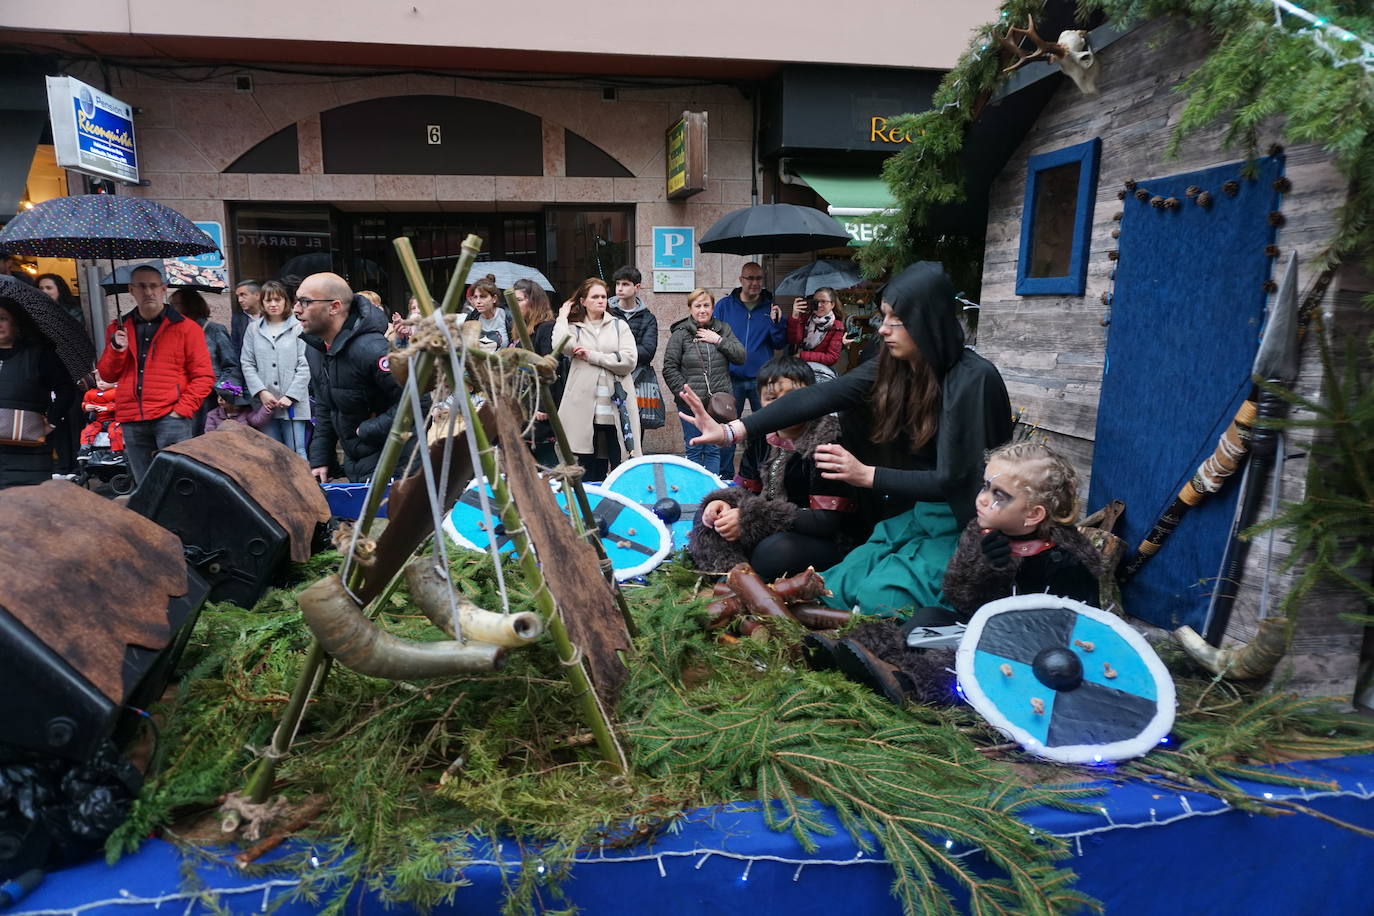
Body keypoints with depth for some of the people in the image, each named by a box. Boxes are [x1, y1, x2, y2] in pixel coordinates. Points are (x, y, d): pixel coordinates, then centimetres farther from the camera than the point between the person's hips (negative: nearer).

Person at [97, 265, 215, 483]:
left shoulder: (186, 327, 3)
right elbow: (107, 374, 16)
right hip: (132, 422, 4)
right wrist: (116, 349, -3)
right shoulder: (119, 328, 15)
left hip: (171, 418, -4)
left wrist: (182, 409, -10)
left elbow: (204, 376, -1)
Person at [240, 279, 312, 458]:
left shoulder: (298, 327, -2)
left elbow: (304, 366, -6)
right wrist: (261, 391, -6)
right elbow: (247, 365, 7)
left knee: (297, 454, -1)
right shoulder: (254, 329, 9)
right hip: (265, 404, 3)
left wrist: (291, 396, -10)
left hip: (293, 403, -3)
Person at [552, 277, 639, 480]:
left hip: (616, 409, 0)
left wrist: (592, 356, -4)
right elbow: (562, 344, -12)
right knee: (591, 473, 5)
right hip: (585, 410, 0)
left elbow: (629, 360, -2)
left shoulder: (619, 326, 13)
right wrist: (563, 317, 3)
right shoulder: (575, 328, 12)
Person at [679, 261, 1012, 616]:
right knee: (832, 588, -5)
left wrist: (866, 475, -19)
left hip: (962, 524, -6)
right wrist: (731, 430, -22)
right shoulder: (891, 367, -3)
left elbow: (951, 480, -20)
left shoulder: (973, 379, -21)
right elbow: (818, 397, -14)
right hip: (911, 516, 6)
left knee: (879, 595, -22)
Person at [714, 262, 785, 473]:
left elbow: (780, 344, 3)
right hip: (731, 379, -1)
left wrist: (776, 322, -14)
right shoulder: (725, 305, 5)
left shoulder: (770, 308, 7)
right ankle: (725, 476, 14)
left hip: (762, 379, 1)